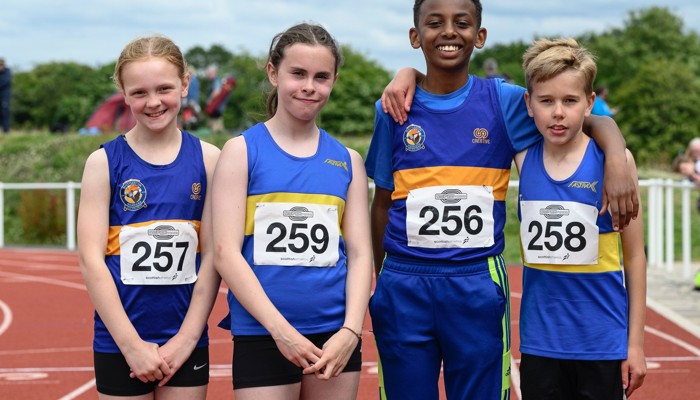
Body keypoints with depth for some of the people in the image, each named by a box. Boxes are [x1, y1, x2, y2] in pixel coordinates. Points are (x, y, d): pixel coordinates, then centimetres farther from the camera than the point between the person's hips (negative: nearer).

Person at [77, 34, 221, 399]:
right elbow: (91, 259, -7)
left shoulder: (208, 159, 1)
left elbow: (212, 255, 0)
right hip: (119, 342, -1)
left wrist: (186, 338, -7)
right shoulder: (104, 162, -2)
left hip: (187, 341, 1)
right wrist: (131, 344, -12)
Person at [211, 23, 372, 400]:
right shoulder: (241, 151, 1)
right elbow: (226, 253, -7)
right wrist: (280, 329, -14)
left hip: (335, 337, 3)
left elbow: (359, 254, 6)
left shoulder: (347, 160, 11)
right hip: (261, 336, -3)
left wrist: (350, 330, -8)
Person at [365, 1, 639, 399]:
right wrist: (379, 278, 11)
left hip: (478, 284, -1)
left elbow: (595, 119, 1)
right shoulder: (395, 109, 3)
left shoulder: (504, 101, 0)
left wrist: (617, 162, -19)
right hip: (403, 285, 1)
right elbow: (383, 203, 11)